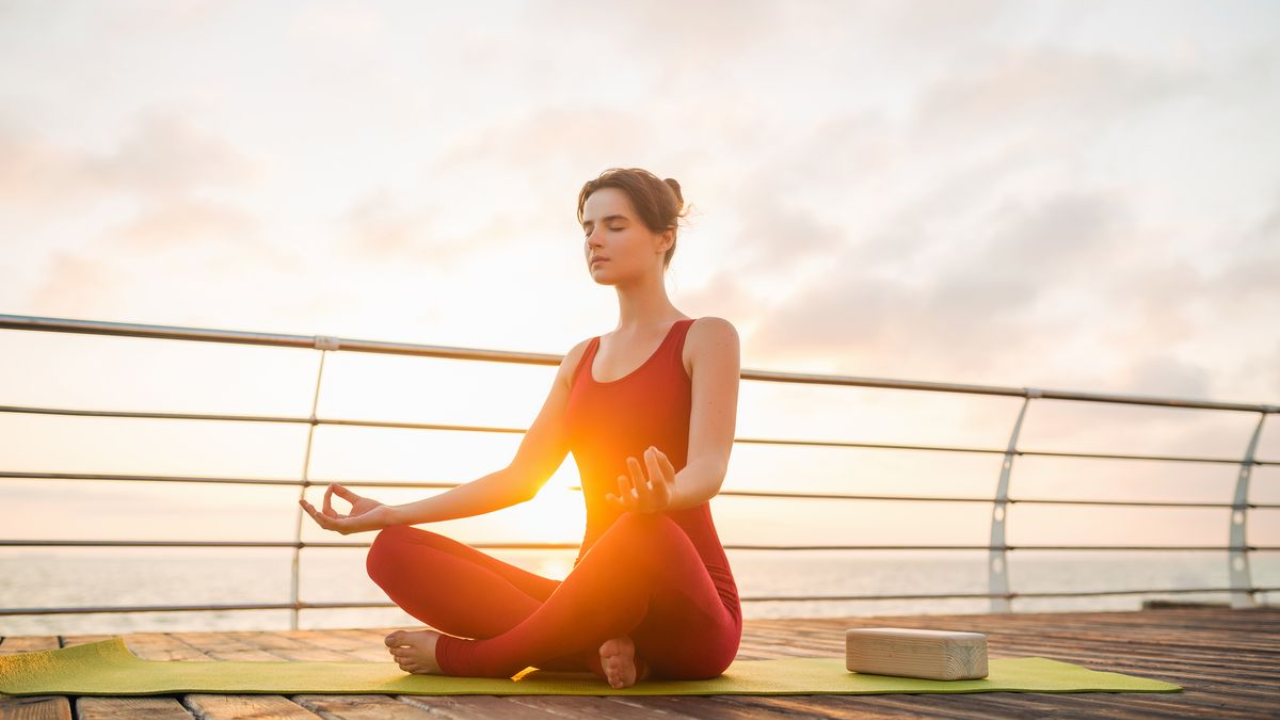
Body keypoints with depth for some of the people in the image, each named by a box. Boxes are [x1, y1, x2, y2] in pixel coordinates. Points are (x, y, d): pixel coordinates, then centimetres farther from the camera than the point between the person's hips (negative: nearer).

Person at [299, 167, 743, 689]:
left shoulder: (708, 337, -1)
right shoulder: (582, 359, 18)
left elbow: (709, 468, -17)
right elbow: (522, 478, 13)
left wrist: (664, 497, -42)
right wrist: (390, 514, 4)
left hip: (688, 621, -5)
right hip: (599, 601, 6)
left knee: (645, 532, -43)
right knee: (394, 552, -10)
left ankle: (467, 657, -20)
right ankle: (597, 650, -22)